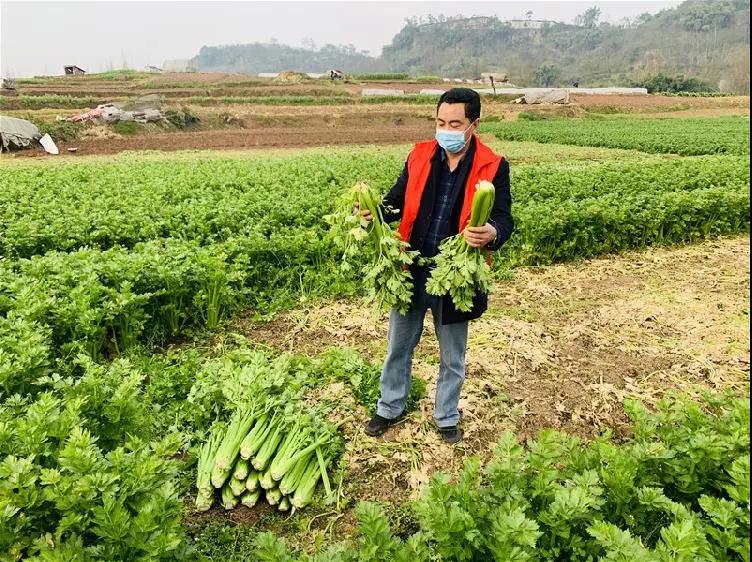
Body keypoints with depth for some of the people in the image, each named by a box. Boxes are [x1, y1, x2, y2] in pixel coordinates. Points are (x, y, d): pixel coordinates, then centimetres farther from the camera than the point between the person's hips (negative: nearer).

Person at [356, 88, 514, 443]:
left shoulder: (493, 167, -8)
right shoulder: (419, 156, -1)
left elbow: (504, 219, -11)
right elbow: (396, 203, 3)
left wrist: (492, 234, -35)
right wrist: (374, 213, -19)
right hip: (411, 271, 3)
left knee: (452, 357, 16)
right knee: (398, 347, 19)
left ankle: (447, 419, 40)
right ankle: (391, 408, 42)